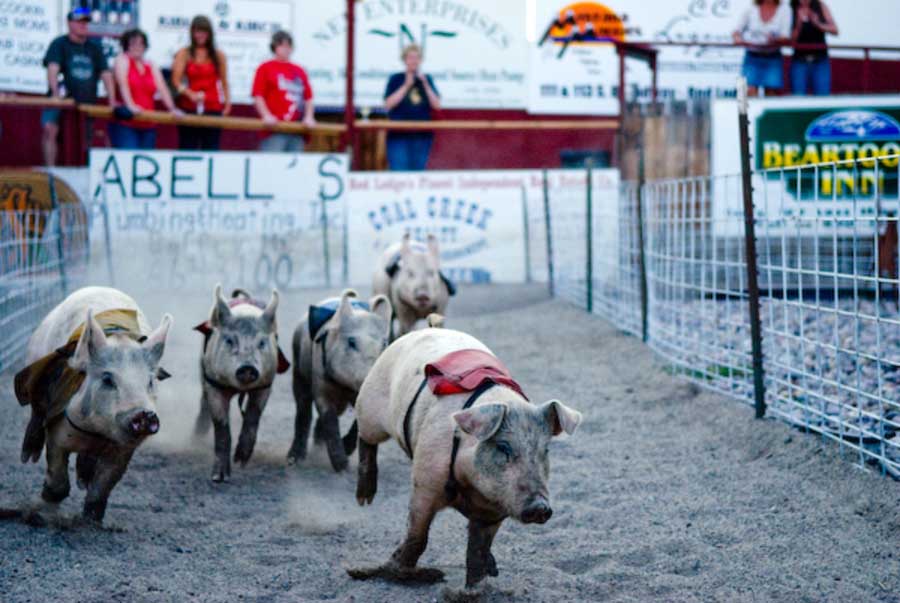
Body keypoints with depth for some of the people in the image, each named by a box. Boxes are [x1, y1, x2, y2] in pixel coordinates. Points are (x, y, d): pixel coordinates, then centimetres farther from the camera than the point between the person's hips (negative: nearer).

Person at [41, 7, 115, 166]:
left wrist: (112, 102, -1)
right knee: (49, 128, -26)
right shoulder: (59, 44, 2)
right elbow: (53, 68, -13)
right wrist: (55, 92, -30)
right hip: (63, 100, -4)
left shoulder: (95, 48, 14)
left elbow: (106, 74, 10)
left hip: (87, 103, 4)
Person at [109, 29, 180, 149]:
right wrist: (130, 105, -28)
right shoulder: (122, 60, 2)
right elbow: (123, 84, -12)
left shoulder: (152, 67, 15)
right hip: (125, 124, -5)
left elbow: (162, 89, 5)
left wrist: (172, 109, -11)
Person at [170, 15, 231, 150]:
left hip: (213, 109, 1)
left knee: (210, 149, -2)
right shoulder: (184, 54, 4)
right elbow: (176, 80, -4)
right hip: (189, 109, -1)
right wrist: (190, 93, -20)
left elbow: (224, 82, 12)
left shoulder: (219, 56, 9)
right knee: (188, 148, -1)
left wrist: (227, 101, 0)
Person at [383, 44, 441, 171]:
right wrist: (406, 86, -10)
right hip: (399, 135, -3)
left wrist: (425, 84, -8)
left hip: (422, 135, 3)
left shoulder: (427, 79, 10)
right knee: (399, 170, -12)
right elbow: (388, 104, -8)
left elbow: (437, 105, 2)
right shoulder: (396, 79, 4)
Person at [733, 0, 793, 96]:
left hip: (773, 58, 0)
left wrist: (774, 39, -31)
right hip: (752, 57, 0)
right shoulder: (751, 10, 0)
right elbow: (737, 30, 4)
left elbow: (786, 38, -9)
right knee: (750, 91, -14)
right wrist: (738, 37, -20)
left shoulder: (784, 9, -3)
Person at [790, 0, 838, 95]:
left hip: (820, 60, 1)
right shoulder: (791, 10, -1)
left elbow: (834, 30, 1)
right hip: (800, 61, -1)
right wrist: (798, 25, -19)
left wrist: (818, 24, -12)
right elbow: (790, 39, -4)